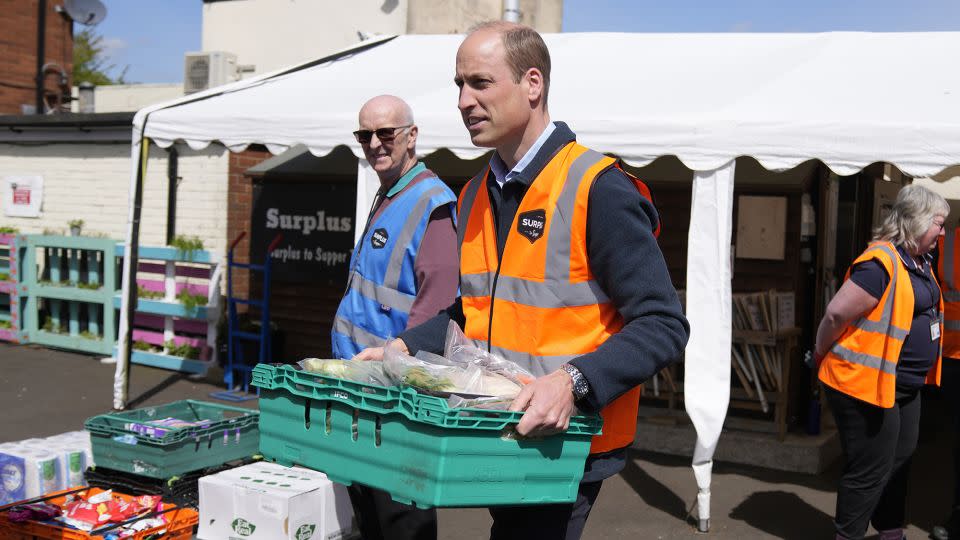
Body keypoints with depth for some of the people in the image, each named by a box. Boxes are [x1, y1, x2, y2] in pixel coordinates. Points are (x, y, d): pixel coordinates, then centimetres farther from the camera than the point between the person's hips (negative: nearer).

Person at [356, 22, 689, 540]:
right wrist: (403, 348, 7)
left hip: (563, 443, -7)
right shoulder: (475, 197, 9)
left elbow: (662, 326, -18)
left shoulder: (597, 190, -16)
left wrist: (575, 383, -31)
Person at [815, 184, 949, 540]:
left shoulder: (919, 262, 8)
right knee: (870, 471, 1)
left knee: (898, 463, 22)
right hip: (866, 385, -10)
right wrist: (823, 356, -8)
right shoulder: (881, 264, -23)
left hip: (905, 387, 10)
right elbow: (836, 314, -23)